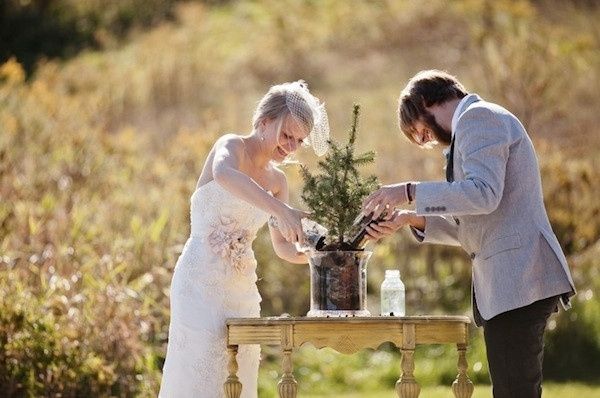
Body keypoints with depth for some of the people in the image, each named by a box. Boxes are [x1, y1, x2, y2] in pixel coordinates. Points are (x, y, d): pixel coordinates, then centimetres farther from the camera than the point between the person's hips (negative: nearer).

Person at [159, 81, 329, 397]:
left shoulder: (277, 181, 13)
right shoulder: (231, 147, -7)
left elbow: (284, 248, 17)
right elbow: (224, 174, -33)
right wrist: (281, 210, -45)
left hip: (243, 288, 7)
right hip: (201, 284, -7)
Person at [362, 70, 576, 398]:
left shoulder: (478, 117, -5)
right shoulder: (477, 121, 26)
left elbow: (483, 193, -20)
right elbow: (469, 229, 27)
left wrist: (409, 192, -14)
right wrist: (413, 219, 16)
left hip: (516, 281, -11)